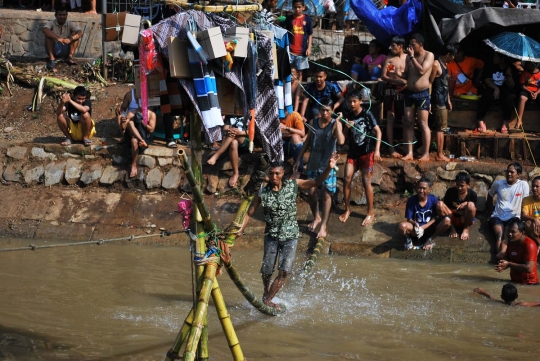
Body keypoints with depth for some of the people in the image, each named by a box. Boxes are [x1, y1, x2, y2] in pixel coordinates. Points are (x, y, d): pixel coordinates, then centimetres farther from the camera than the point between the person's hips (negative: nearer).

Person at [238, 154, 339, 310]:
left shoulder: (292, 185, -6)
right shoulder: (263, 193, -8)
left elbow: (317, 182, -6)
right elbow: (249, 214, -1)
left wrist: (328, 168, -22)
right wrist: (239, 231, -9)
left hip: (290, 236, 0)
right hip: (272, 235, 0)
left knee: (284, 272, -11)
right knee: (266, 271, 5)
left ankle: (267, 301, -2)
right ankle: (266, 295, 34)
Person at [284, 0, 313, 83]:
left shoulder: (307, 19, 1)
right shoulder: (289, 18, 2)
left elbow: (310, 35, 5)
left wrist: (309, 48, -2)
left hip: (302, 51, 0)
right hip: (290, 50, 0)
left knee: (299, 72, 9)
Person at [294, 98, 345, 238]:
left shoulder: (335, 124, -14)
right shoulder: (314, 122, 0)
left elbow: (341, 141, -32)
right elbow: (307, 141, 10)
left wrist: (337, 122, -30)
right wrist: (299, 159, 9)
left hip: (328, 165, -4)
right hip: (313, 164, 4)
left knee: (326, 194, 0)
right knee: (311, 192, 10)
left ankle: (323, 226, 5)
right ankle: (316, 218, 34)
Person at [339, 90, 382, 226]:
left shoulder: (367, 114, -10)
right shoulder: (349, 115, 5)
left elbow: (378, 131, -12)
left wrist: (377, 150, -21)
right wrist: (347, 127, -11)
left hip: (367, 152, -5)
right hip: (353, 152, 5)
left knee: (366, 182, -2)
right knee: (347, 179, -3)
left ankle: (370, 213, 9)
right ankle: (347, 209, 13)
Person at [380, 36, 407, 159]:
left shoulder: (408, 58, 3)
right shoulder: (389, 58, 6)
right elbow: (383, 76, 2)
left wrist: (406, 82, -19)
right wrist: (396, 81, -13)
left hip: (404, 90, 0)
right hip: (391, 89, 0)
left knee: (405, 119, 0)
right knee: (390, 118, -1)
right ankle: (391, 149, 0)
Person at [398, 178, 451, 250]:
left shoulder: (433, 199, -7)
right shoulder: (411, 201, -10)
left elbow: (434, 218, -7)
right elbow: (409, 219, -8)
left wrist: (423, 227, -21)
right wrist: (415, 224, -31)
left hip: (429, 228, 2)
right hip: (416, 228, -2)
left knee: (447, 220, -26)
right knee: (402, 226, -36)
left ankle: (430, 239, -7)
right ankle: (409, 239, 0)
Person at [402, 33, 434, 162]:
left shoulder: (428, 55, -5)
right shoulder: (409, 56, 12)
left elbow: (421, 71, -18)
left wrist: (412, 57, -14)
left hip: (422, 94, -6)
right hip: (409, 92, 6)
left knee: (423, 124, -5)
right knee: (408, 123, 3)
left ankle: (426, 153, -1)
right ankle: (409, 153, 6)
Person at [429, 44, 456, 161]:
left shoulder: (445, 65, 16)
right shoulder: (436, 65, -13)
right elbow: (430, 83, -15)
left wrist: (448, 100, 20)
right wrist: (429, 101, -17)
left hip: (444, 100, 9)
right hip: (438, 100, -9)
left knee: (441, 127, 10)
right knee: (441, 127, -7)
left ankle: (440, 153, 13)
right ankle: (439, 155, -5)